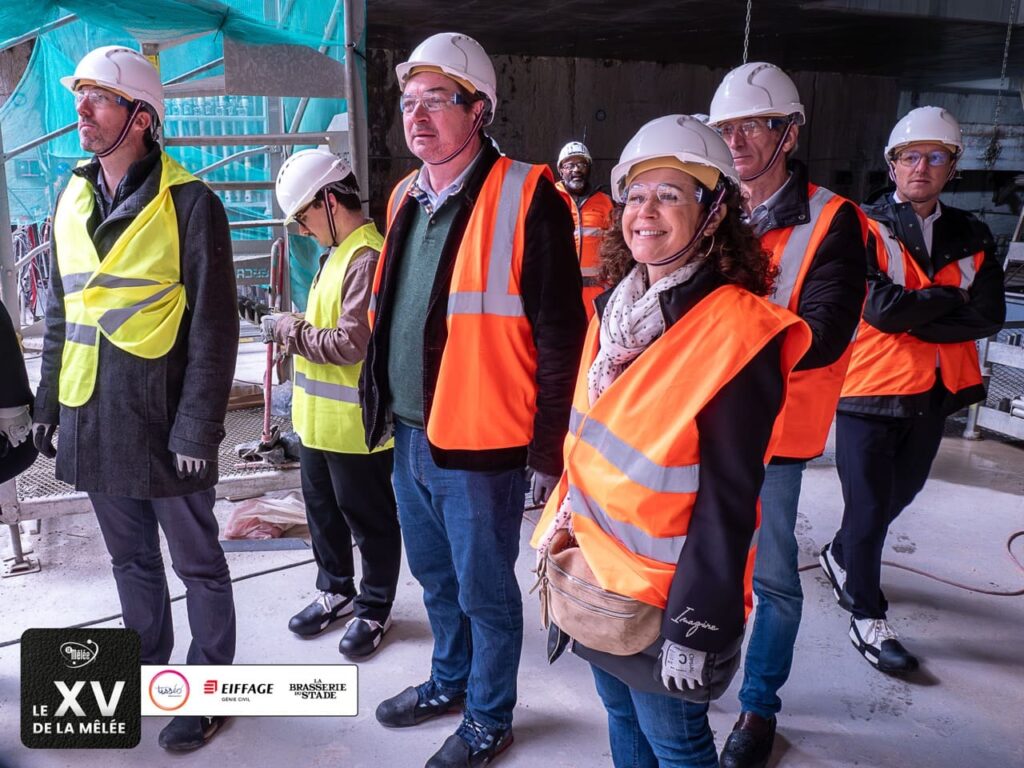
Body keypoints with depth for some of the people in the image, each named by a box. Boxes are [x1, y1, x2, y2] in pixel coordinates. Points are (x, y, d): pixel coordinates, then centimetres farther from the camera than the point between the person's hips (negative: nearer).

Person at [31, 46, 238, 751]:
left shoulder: (188, 202, -10)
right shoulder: (73, 200, 10)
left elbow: (214, 327, -12)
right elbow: (60, 313, 16)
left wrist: (198, 428, -15)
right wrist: (48, 405, 14)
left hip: (162, 421, -6)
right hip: (92, 420, 6)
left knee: (196, 562, 9)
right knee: (131, 559, 20)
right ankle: (144, 673, 38)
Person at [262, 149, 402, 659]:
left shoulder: (368, 258, -21)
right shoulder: (337, 253, 12)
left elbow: (350, 343, -25)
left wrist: (288, 329, -14)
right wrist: (294, 328, 1)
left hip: (355, 423, -10)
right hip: (319, 417, 10)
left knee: (369, 518, 8)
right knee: (323, 509, 22)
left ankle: (374, 608, 26)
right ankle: (336, 590, 41)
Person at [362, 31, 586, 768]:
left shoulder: (525, 196, -14)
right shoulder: (407, 197, 10)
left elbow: (560, 334, -14)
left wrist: (551, 449, -14)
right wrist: (385, 408, 17)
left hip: (478, 440, -7)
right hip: (410, 433, 7)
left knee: (485, 589, 10)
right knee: (436, 577, 23)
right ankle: (450, 680, 46)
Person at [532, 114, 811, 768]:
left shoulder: (738, 332, -20)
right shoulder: (617, 305, 2)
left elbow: (729, 498, -19)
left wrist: (694, 625, -17)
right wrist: (559, 526, 11)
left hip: (666, 588, -6)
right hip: (595, 568, 7)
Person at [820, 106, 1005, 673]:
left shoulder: (971, 237, 7)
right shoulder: (866, 229, -8)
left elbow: (990, 316, -6)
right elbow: (881, 307, -21)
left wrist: (910, 317, -16)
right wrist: (950, 296, -9)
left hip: (934, 392, 6)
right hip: (871, 389, -5)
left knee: (900, 492, 21)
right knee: (869, 506, 3)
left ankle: (841, 554, 47)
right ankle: (867, 618, 19)